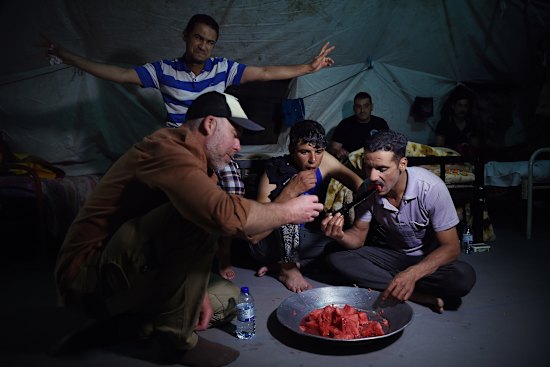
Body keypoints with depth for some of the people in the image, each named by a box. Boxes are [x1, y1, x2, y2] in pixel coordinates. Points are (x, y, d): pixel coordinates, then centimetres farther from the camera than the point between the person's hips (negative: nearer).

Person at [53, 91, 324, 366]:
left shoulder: (199, 160, 9)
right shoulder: (168, 150, -22)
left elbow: (193, 240, 10)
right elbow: (225, 215, -37)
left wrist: (197, 289, -4)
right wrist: (288, 211, -21)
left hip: (136, 275, 10)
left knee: (227, 296, 10)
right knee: (196, 218, -29)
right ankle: (175, 333, -16)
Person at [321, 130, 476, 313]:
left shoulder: (431, 187, -26)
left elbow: (451, 247, -23)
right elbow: (359, 236, -7)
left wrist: (412, 274, -40)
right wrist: (340, 236, -33)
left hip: (427, 259, -3)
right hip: (388, 254, 3)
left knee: (464, 276, -34)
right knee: (336, 258, -22)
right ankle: (422, 295, -21)